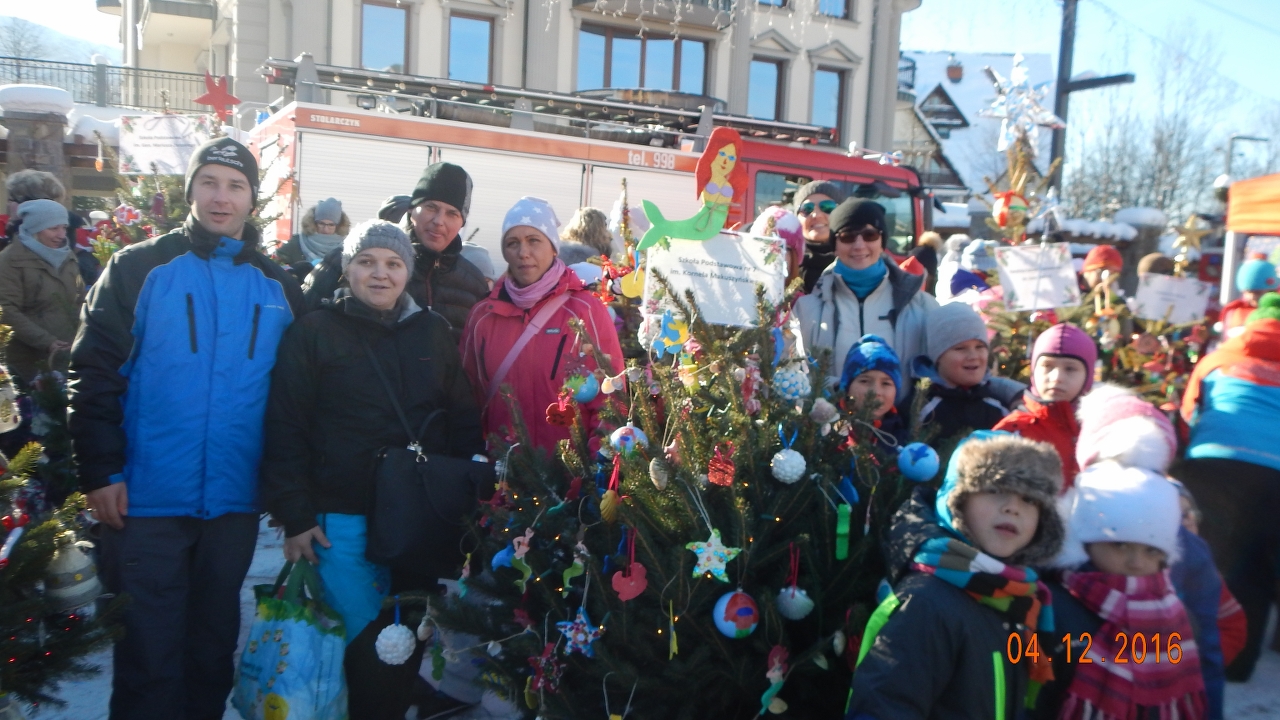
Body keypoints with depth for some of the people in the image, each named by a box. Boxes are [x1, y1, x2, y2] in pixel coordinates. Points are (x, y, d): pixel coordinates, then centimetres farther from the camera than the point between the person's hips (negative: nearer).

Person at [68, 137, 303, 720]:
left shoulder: (277, 286, 6)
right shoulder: (139, 268, -2)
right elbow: (94, 373, -6)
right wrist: (100, 472, -11)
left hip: (235, 501, 3)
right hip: (147, 498, -3)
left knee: (214, 641, 18)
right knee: (148, 649, 7)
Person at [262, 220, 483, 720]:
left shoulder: (433, 331, 8)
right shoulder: (314, 333, -2)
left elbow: (464, 421, 10)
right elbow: (286, 430, -3)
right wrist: (295, 516, -8)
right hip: (343, 520, -3)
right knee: (368, 643, -1)